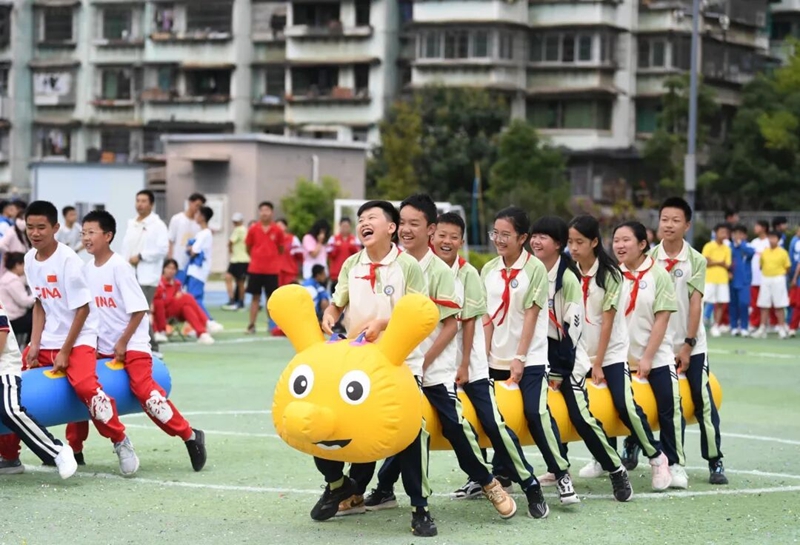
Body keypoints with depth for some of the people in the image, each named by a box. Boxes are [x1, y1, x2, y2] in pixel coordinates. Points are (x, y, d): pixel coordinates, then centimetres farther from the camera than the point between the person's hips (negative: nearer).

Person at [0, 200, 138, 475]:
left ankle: (121, 443, -11)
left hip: (78, 339, -7)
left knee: (85, 387, -29)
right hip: (46, 340, 7)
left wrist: (65, 352, -15)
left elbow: (83, 309, -15)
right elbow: (40, 303, 10)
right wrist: (34, 343, -2)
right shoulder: (30, 259, 2)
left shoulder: (68, 259, -18)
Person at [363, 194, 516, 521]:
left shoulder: (439, 270, -9)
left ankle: (488, 483, 9)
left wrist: (423, 362, -13)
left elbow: (451, 325, -9)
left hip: (435, 369, -4)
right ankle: (384, 487, 20)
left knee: (454, 426, -6)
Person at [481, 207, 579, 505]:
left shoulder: (535, 268, -7)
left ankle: (562, 474, -6)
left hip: (529, 358, -5)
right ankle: (501, 473, 19)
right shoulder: (489, 270, 6)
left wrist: (520, 358, -12)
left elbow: (531, 315, -9)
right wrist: (485, 354, -1)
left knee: (536, 413, -15)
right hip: (497, 358, 5)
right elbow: (488, 316, 6)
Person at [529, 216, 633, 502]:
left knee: (580, 414, -14)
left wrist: (559, 370, -12)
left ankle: (616, 470, -3)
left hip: (566, 354, -6)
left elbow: (573, 327, -13)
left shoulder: (567, 277, -13)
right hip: (539, 352, 6)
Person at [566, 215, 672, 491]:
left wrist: (598, 364, -14)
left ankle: (657, 458, -2)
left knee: (625, 406, -16)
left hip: (611, 353, -5)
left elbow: (607, 322, -13)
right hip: (582, 354, 5)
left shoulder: (609, 274, -12)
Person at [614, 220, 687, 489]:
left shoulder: (658, 274, -8)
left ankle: (675, 464, 3)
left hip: (656, 357, -3)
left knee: (669, 408, -7)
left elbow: (662, 318, -10)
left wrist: (647, 357, -14)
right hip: (621, 357, 3)